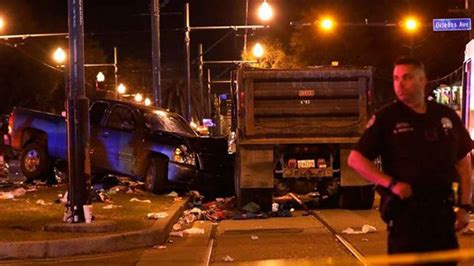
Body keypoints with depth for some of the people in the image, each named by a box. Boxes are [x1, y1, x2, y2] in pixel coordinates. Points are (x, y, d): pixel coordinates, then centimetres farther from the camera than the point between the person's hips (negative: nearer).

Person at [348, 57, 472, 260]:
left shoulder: (446, 116, 8)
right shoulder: (386, 118, -3)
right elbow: (355, 159, -5)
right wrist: (391, 184, -16)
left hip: (443, 210, 4)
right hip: (405, 210, -4)